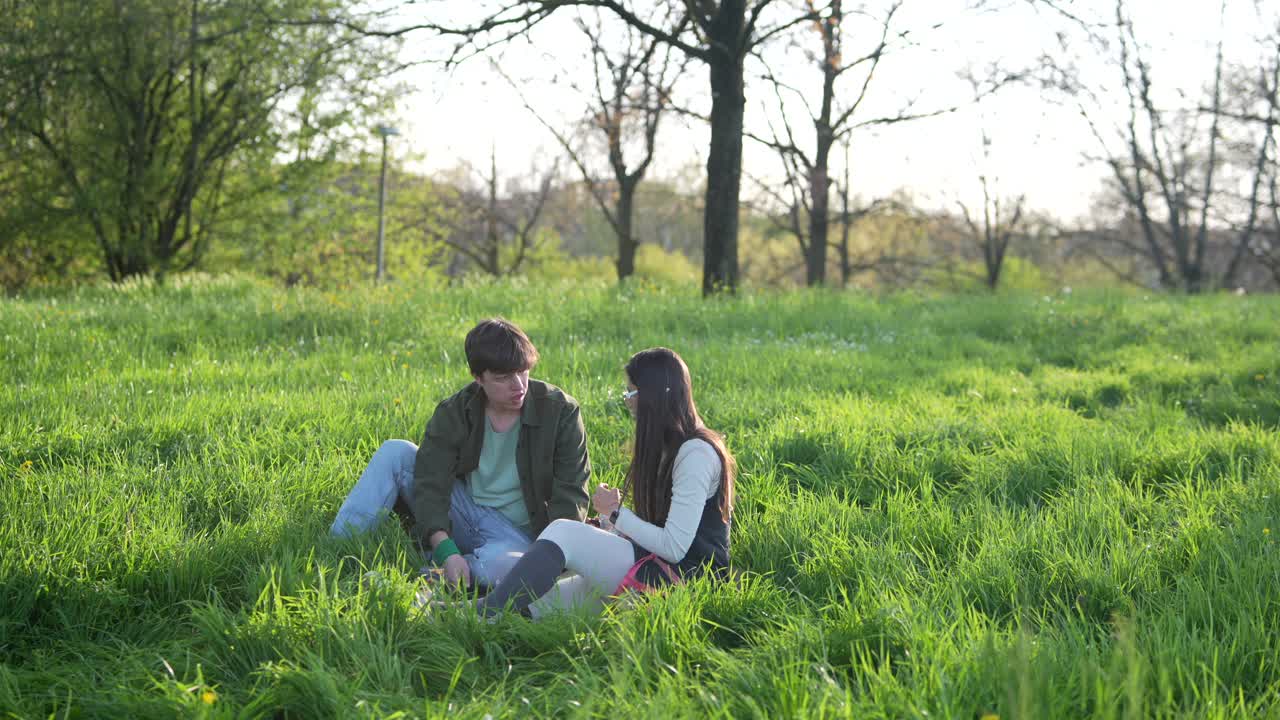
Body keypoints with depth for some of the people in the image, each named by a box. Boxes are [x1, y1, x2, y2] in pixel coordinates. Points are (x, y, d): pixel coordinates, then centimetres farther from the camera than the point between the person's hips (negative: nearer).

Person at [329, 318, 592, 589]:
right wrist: (446, 550, -32)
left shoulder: (561, 411, -10)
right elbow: (431, 483, -14)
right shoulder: (454, 413, -5)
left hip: (514, 533, -3)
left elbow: (570, 494, -11)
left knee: (505, 565, -42)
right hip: (462, 510, 3)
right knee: (395, 453, -13)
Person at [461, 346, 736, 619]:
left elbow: (675, 548, -18)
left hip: (685, 577, -10)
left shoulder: (697, 453, -13)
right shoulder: (667, 446, 19)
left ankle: (485, 612, -21)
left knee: (563, 533, -21)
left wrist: (616, 513, -8)